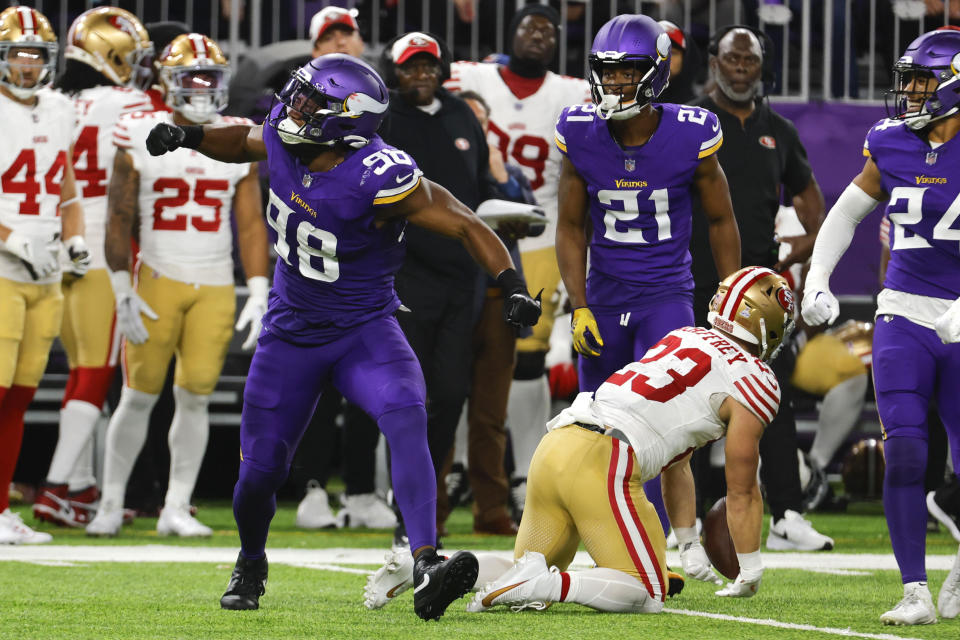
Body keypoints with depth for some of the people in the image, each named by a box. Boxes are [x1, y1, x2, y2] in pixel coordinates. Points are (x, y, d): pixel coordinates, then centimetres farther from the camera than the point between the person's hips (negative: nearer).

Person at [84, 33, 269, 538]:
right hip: (157, 280, -2)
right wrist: (123, 292, -8)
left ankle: (176, 509, 8)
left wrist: (258, 295, -2)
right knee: (139, 396, -1)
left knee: (195, 398, 0)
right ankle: (111, 504, 9)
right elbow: (118, 220, -1)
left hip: (215, 287, 2)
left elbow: (251, 225, 6)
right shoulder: (140, 138, -2)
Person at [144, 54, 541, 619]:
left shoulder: (379, 178, -27)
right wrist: (188, 136, -1)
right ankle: (251, 565, 38)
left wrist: (513, 286, -30)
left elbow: (465, 225, -20)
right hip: (292, 332, 5)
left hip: (364, 329, -5)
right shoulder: (285, 140, -10)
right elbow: (245, 142, 16)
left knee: (406, 419, -32)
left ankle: (425, 568, -43)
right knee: (260, 471, 7)